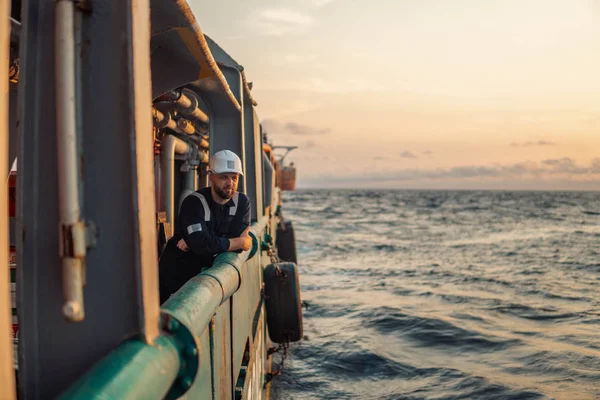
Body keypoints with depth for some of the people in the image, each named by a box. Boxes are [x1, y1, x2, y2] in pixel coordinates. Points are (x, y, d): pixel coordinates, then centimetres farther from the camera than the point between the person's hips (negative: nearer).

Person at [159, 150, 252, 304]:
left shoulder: (242, 202, -5)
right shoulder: (194, 202, -19)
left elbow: (238, 245, -14)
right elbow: (202, 244, -31)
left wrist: (194, 243, -21)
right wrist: (241, 242, -19)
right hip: (176, 276, -4)